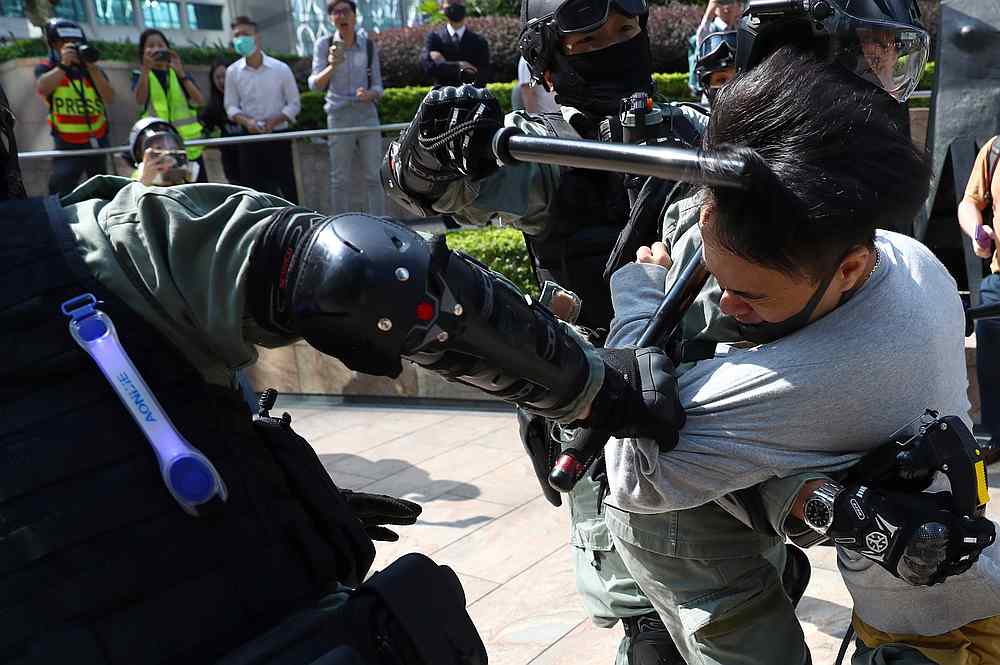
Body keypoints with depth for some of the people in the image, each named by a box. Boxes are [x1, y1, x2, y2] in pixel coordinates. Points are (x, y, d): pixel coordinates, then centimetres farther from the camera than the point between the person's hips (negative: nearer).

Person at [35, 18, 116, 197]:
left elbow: (109, 98, -13)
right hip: (68, 145, -3)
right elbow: (42, 89, -25)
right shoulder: (46, 68, -3)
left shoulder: (94, 70, 2)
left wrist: (92, 68, -21)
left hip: (98, 142, 3)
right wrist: (63, 65, -27)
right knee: (61, 194, -12)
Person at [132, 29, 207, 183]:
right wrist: (145, 69, -22)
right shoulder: (140, 75, 7)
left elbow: (200, 101, -5)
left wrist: (181, 74, -13)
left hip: (188, 143, 2)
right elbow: (140, 101, -14)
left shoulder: (179, 73, 10)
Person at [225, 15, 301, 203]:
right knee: (253, 191, 5)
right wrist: (246, 121, -16)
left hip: (278, 137, -2)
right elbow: (231, 106, 5)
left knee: (286, 188, 2)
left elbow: (294, 104, -1)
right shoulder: (232, 71, 0)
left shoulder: (281, 69, -5)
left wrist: (275, 120, -17)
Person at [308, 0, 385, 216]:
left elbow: (378, 86, 7)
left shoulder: (368, 46, 4)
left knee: (374, 176, 3)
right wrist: (332, 66, -28)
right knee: (340, 179, 2)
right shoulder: (324, 45, 0)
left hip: (368, 115, 2)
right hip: (339, 118, -1)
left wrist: (370, 95, -16)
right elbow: (315, 84, -9)